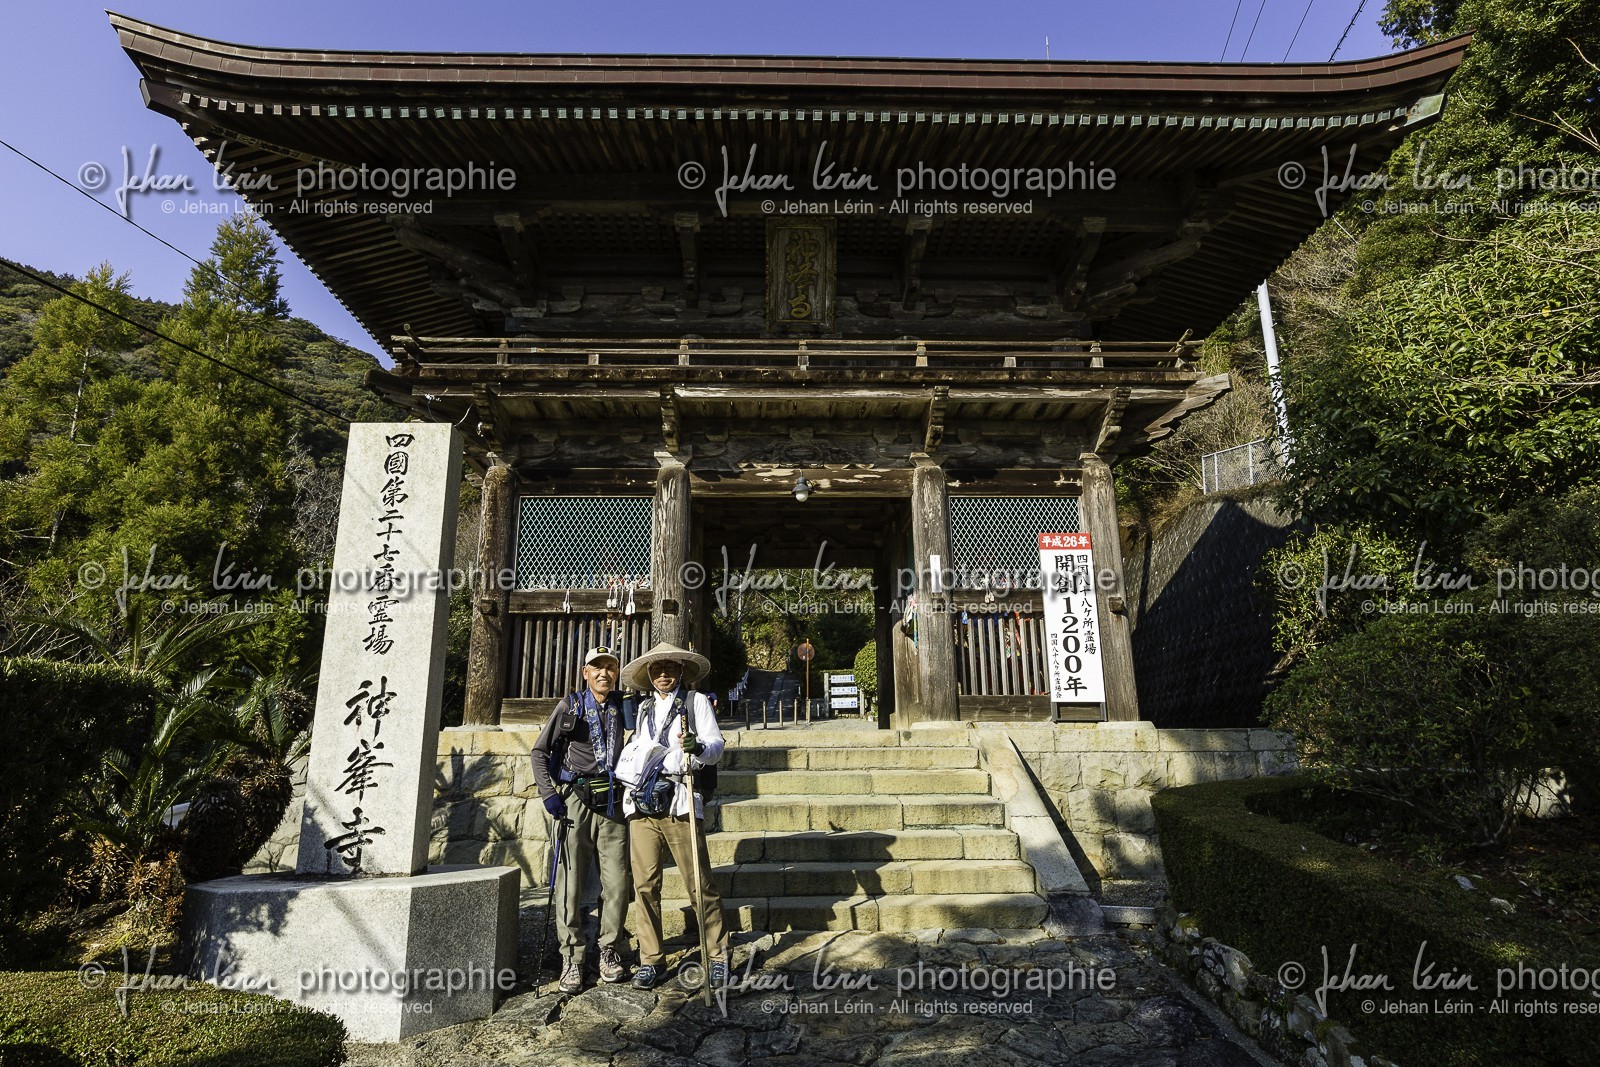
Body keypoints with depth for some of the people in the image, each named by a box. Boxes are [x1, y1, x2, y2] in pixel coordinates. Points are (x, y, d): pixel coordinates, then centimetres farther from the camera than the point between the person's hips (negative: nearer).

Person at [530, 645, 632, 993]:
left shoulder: (623, 707, 9)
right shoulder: (571, 705, 4)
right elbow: (540, 750, 7)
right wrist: (547, 792, -3)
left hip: (612, 804, 2)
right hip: (575, 801, -2)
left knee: (617, 883, 3)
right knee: (571, 883, 0)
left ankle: (610, 952, 20)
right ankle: (571, 959, 12)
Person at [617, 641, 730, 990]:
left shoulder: (697, 701, 8)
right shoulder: (643, 708, 21)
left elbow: (716, 745, -3)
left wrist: (698, 746, -24)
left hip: (680, 803, -4)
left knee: (700, 884, -4)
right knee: (645, 885, 4)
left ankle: (718, 955, 9)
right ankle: (651, 959, 16)